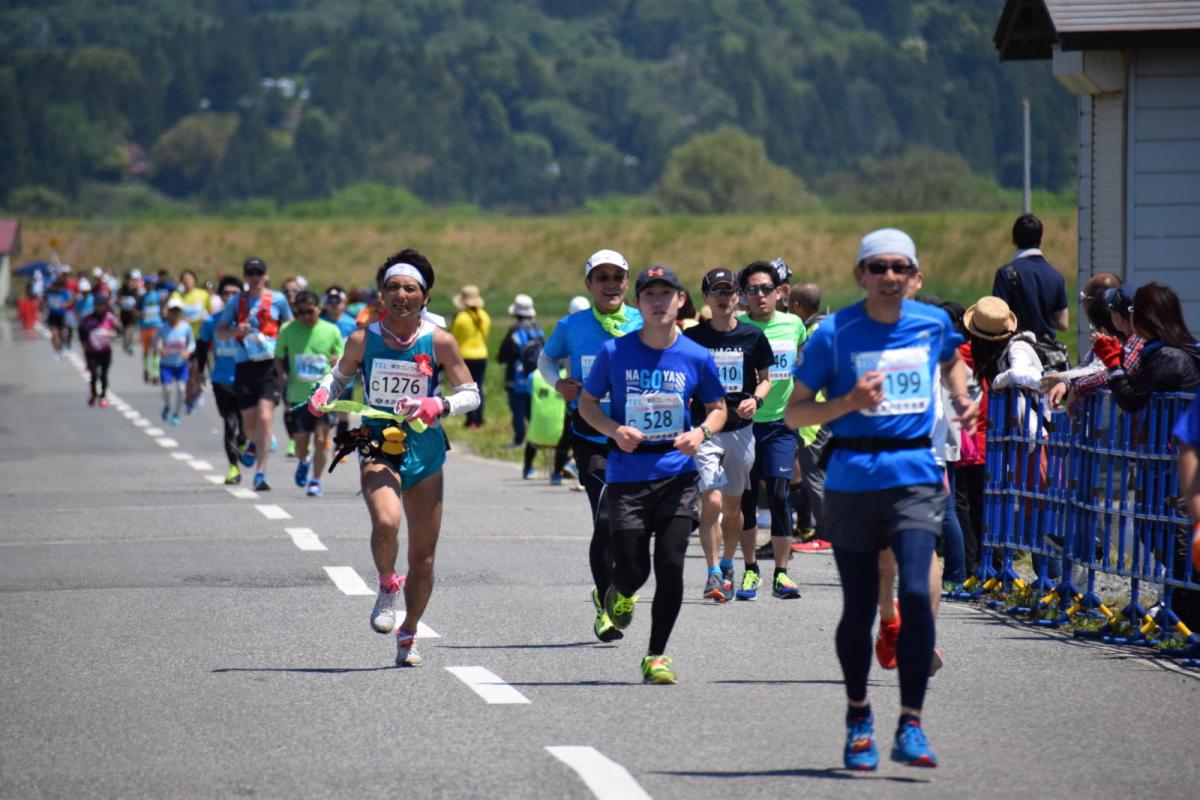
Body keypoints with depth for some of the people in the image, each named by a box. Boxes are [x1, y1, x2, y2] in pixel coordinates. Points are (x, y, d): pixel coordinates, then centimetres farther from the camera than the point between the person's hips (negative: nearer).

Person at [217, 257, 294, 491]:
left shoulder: (278, 300, 3)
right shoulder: (237, 302, 8)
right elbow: (220, 330, 12)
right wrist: (236, 331, -9)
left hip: (270, 365, -3)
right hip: (245, 366, 3)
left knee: (265, 417, -16)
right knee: (249, 422, 11)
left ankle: (260, 473, -14)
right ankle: (255, 443, 48)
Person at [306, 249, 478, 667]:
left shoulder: (438, 342, -5)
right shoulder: (363, 340, -2)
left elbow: (471, 394, 0)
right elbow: (340, 374, 16)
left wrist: (438, 406, -19)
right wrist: (322, 394, -5)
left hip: (424, 449, 1)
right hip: (378, 447, -1)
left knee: (423, 555, 7)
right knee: (386, 522, -31)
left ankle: (408, 634, 29)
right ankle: (387, 586, 0)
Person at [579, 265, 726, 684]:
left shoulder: (696, 357, 0)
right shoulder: (615, 352, -3)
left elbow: (717, 406, 13)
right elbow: (587, 402, 8)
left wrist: (702, 432, -9)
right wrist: (614, 429, -11)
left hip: (677, 475, 1)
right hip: (627, 475, -1)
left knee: (670, 567, -7)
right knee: (633, 570, -3)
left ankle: (657, 656, 9)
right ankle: (620, 594, 37)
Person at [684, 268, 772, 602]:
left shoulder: (752, 336, 2)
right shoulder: (692, 337, -2)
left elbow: (765, 377, 11)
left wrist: (756, 399, -7)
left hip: (741, 428, 2)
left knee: (733, 506, 12)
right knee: (711, 501, -17)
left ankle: (727, 566, 31)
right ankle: (713, 573, -12)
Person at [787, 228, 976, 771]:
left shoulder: (933, 323, 5)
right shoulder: (834, 334, -4)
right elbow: (795, 414, -2)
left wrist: (961, 400, 13)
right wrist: (848, 402, -17)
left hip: (915, 477, 1)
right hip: (852, 479, -1)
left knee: (915, 593, -17)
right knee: (859, 608, 7)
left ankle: (910, 726, -13)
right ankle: (858, 716, 31)